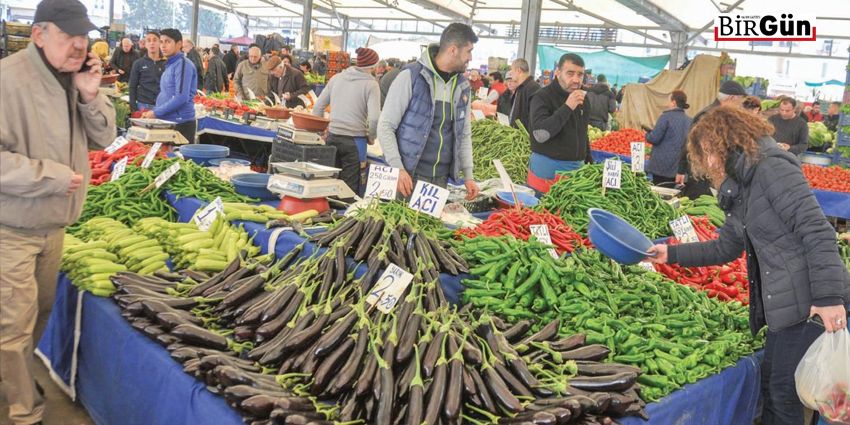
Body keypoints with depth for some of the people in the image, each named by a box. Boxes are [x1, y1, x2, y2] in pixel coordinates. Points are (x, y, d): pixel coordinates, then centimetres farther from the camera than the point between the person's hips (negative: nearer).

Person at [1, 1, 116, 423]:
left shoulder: (75, 78, 3)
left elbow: (102, 139, 5)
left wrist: (90, 96, -11)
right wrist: (54, 177, -22)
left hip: (54, 224, 8)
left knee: (39, 311, 22)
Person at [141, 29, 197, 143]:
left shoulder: (183, 64, -10)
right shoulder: (169, 65, 18)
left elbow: (181, 97, -20)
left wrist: (156, 112, -15)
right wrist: (151, 112, 11)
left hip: (181, 123, -9)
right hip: (168, 122, 9)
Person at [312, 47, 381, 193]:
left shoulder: (336, 78, 7)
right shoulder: (371, 84, -7)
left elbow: (318, 107, 10)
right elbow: (374, 118, -16)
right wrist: (371, 137, 0)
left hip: (332, 137, 5)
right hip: (354, 140, -5)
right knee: (350, 187, 2)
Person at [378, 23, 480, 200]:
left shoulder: (463, 86, 9)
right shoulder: (410, 77, -9)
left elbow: (464, 134, 16)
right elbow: (385, 126, -8)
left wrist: (468, 175, 7)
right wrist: (398, 169, -18)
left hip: (441, 180, 5)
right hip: (409, 177, -5)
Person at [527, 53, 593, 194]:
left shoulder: (582, 98, 11)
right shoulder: (542, 97, -10)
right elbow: (540, 134, -23)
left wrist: (589, 161, 20)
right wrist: (567, 107, -25)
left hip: (577, 167, 6)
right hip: (547, 169, -6)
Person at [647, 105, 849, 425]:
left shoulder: (773, 169, -14)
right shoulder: (741, 190, 15)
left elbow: (818, 233, -21)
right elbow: (725, 248, 23)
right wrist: (671, 254, 18)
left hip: (812, 304, -9)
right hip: (784, 303, 9)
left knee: (784, 392, 0)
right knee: (770, 380, 19)